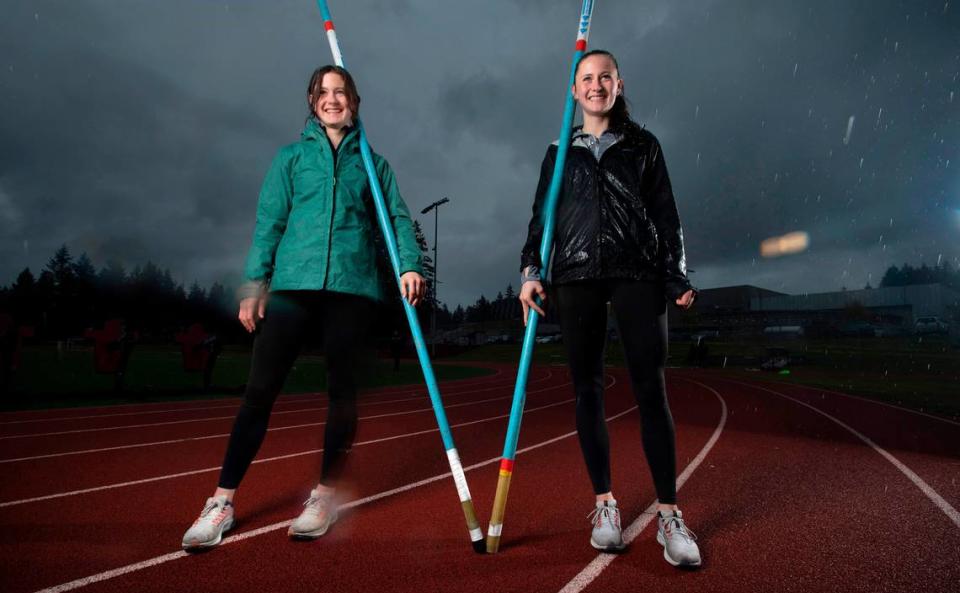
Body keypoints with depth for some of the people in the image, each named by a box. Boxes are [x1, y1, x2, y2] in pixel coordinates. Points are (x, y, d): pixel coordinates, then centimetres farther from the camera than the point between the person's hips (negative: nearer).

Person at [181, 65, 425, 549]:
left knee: (341, 390, 5)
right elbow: (269, 222, 8)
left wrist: (409, 264, -12)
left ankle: (324, 496, 19)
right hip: (293, 283, 0)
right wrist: (254, 282, -1)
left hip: (353, 286, 1)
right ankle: (222, 503, 9)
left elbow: (397, 218, 6)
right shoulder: (291, 157, 15)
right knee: (260, 389, -3)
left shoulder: (373, 163, 15)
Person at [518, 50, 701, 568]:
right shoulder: (559, 152, 17)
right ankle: (604, 502, 13)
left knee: (650, 391, -6)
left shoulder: (643, 145, 14)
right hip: (576, 277, 2)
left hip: (638, 273, -1)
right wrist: (531, 271, -2)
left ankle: (668, 513, 2)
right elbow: (541, 218, 12)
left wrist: (677, 277, 1)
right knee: (587, 389, 1)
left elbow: (666, 215, 10)